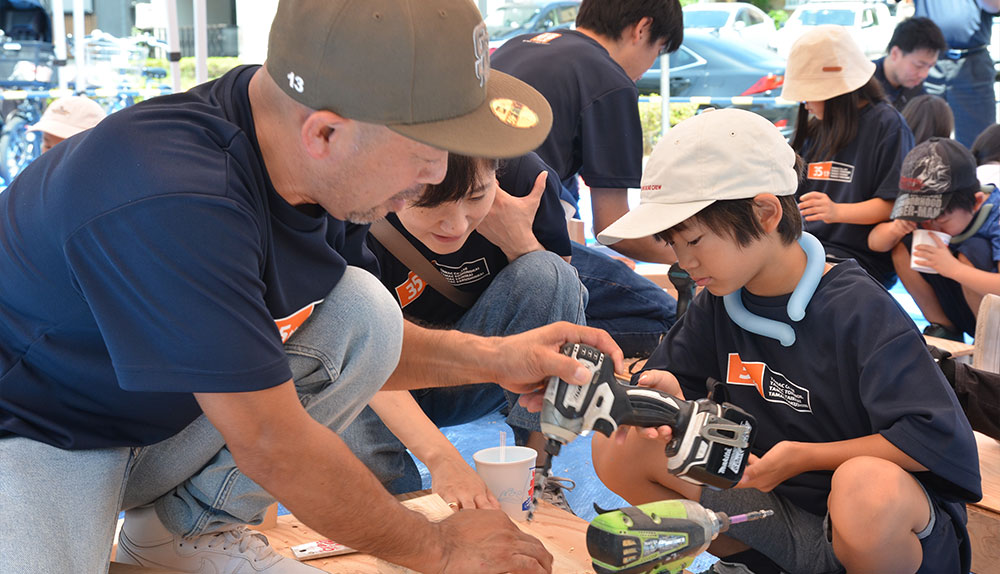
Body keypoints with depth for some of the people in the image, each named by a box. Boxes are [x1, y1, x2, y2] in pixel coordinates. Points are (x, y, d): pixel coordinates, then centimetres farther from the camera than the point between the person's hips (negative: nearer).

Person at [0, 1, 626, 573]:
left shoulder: (318, 167, -11)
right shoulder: (171, 203, -36)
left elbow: (351, 347, 7)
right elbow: (273, 447, -29)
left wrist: (487, 358, -8)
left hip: (172, 415, 8)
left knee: (364, 312, -10)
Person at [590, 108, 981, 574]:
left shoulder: (858, 309, -18)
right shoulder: (718, 303, 2)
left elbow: (942, 441, -22)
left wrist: (804, 456, -20)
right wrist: (662, 393, -16)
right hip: (772, 500, 6)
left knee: (866, 486, -42)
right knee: (617, 448, -10)